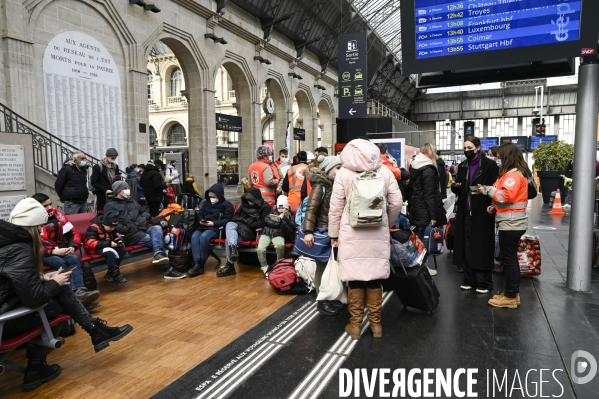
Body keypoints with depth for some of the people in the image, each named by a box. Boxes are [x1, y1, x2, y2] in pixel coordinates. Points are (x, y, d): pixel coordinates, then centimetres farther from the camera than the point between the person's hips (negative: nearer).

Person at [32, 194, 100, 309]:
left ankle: (79, 292, -44)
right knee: (60, 262, -32)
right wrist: (54, 251, -21)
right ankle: (75, 294, -40)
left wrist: (72, 246, -9)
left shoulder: (57, 214, 4)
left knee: (75, 259, -26)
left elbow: (73, 233, 9)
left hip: (60, 250, 4)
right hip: (42, 254, -4)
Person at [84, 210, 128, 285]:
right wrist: (109, 243, -37)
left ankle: (110, 273, -9)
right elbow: (91, 243, -31)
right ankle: (116, 274, -21)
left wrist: (120, 241, -12)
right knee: (110, 252, -36)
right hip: (93, 248, -7)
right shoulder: (93, 228, -23)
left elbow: (117, 236, 14)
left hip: (108, 246, 7)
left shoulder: (111, 227, 0)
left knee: (122, 249, -18)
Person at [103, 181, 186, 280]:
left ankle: (158, 254, -52)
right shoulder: (110, 206, 7)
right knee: (155, 240, -26)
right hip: (130, 235, -6)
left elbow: (143, 212, 39)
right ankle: (167, 270, -28)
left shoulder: (132, 202, 29)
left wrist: (145, 217, 13)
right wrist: (129, 229, -17)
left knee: (157, 228, -29)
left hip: (143, 229, 6)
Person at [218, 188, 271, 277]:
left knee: (229, 239, -28)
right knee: (230, 224, -31)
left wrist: (248, 225, -18)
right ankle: (233, 248, -52)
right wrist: (240, 221, -5)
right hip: (239, 227, 6)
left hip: (251, 232, -6)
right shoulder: (245, 204, 18)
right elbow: (236, 215, 19)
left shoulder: (265, 207, -2)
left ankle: (230, 266, -23)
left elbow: (263, 222, -13)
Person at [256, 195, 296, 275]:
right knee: (260, 249, -28)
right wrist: (278, 223, 2)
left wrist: (284, 218, -2)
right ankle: (265, 268, -6)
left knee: (280, 245, -38)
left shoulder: (289, 216, 20)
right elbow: (266, 221, 7)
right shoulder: (273, 212, 25)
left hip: (279, 235, -2)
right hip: (267, 233, 2)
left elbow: (293, 228, 2)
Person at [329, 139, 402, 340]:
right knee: (374, 277, 12)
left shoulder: (343, 173, -4)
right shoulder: (385, 171, 1)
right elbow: (396, 204, 3)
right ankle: (375, 324, 23)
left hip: (351, 234, -2)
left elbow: (336, 207, -3)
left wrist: (334, 234, 7)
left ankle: (355, 324, 18)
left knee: (354, 278, 7)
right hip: (378, 233, 2)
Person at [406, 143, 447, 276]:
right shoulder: (428, 169, -16)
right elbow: (429, 195, -19)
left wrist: (410, 206, 18)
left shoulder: (414, 166, 10)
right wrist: (433, 215, -18)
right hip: (424, 210, -8)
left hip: (415, 208, 8)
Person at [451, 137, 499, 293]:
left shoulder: (490, 165, -2)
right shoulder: (462, 166, 14)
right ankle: (469, 279, 15)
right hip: (465, 212, 5)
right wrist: (455, 186, -7)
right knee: (466, 246, 6)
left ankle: (484, 282, 9)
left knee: (483, 247, 0)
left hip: (482, 212, -5)